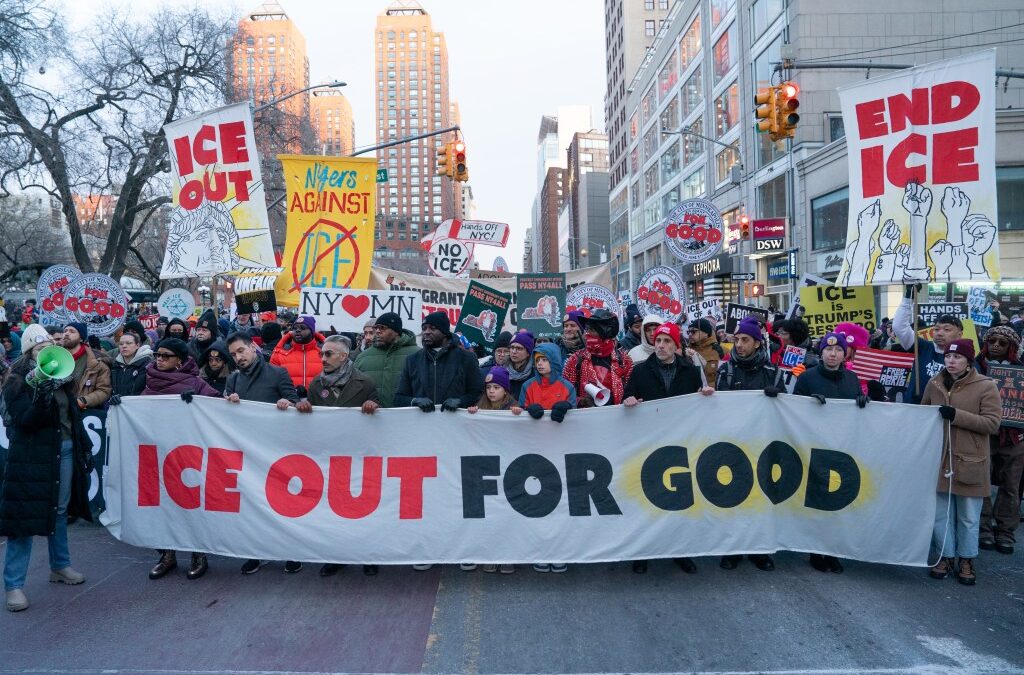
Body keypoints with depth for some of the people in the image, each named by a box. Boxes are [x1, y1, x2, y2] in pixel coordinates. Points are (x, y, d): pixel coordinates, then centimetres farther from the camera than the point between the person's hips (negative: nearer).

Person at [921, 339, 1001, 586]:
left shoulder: (986, 386, -6)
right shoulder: (934, 383, 5)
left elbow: (992, 423, -13)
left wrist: (957, 415, -22)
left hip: (970, 462, -3)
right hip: (939, 460, 3)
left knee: (969, 517, 9)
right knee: (940, 513, 10)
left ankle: (967, 561, 24)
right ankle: (945, 557, 24)